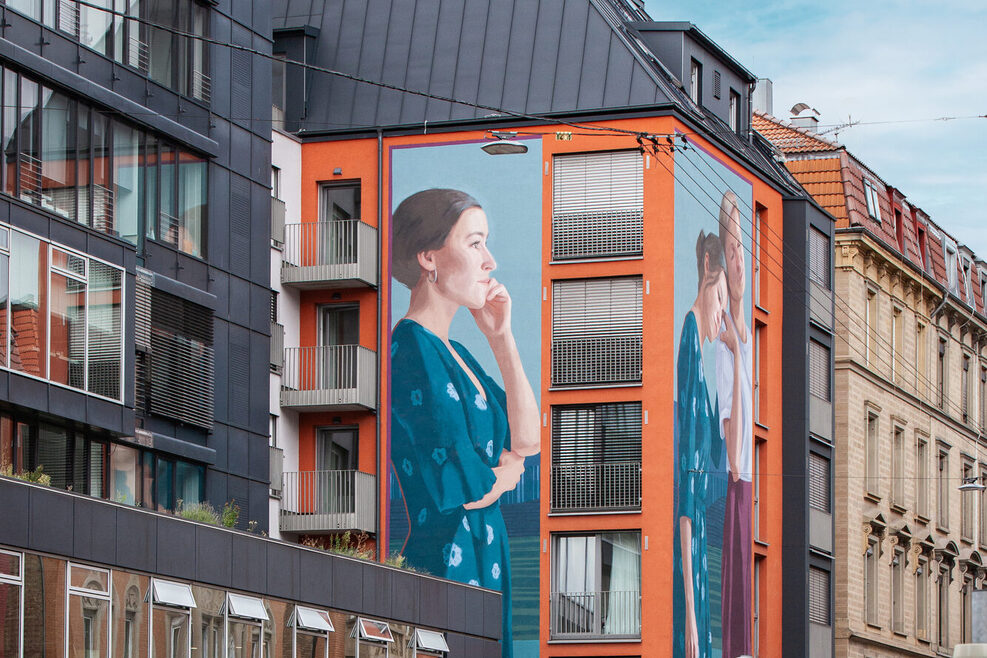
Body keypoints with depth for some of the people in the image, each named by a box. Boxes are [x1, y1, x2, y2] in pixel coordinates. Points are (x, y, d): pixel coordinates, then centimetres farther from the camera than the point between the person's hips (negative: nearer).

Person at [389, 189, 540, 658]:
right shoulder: (413, 350, -15)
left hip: (483, 565, 10)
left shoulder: (452, 353, 15)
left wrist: (501, 337, 5)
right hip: (443, 562, -10)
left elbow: (527, 439, 10)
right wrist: (507, 473, 4)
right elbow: (461, 486, -19)